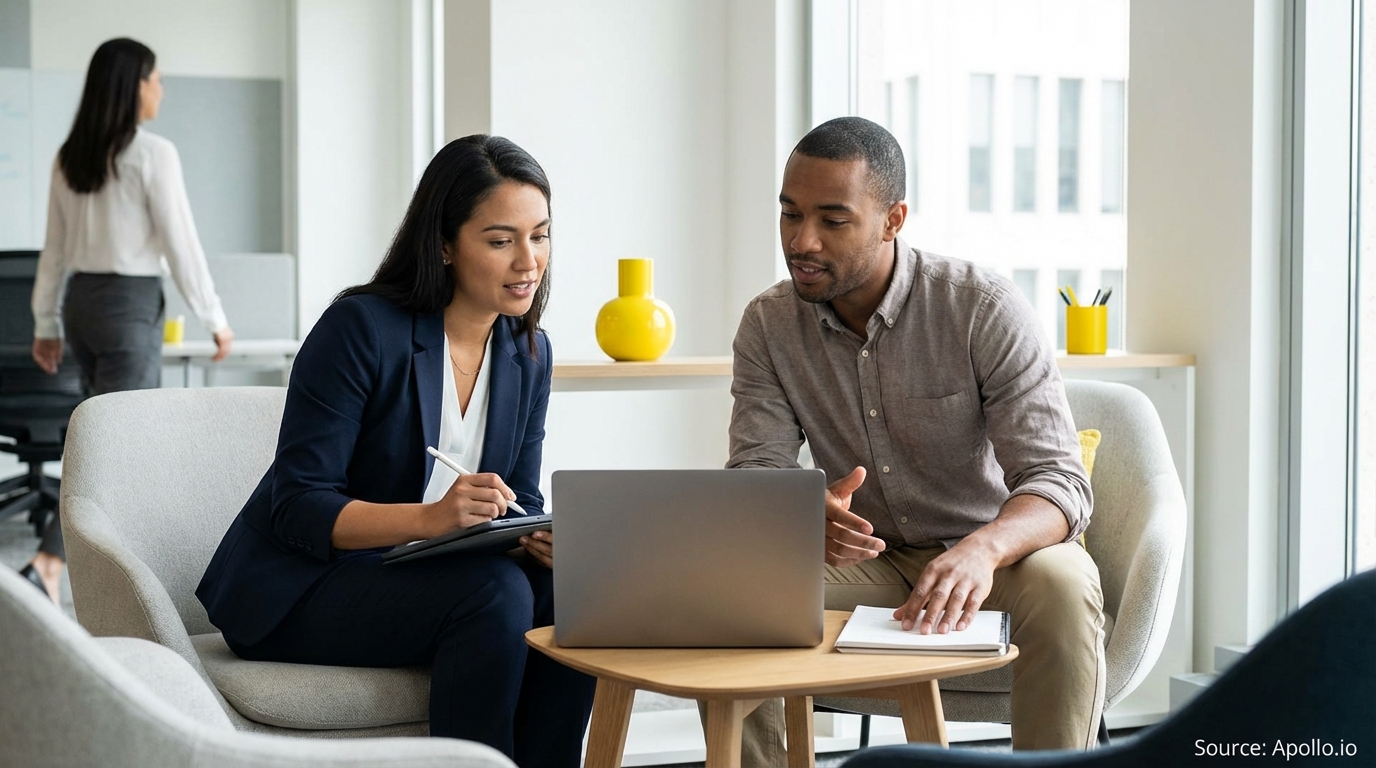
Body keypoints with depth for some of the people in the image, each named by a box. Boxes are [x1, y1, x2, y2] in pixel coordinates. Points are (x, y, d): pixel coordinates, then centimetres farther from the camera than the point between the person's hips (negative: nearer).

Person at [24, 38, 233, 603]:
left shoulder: (70, 157, 7)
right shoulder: (153, 154, -12)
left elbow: (55, 248, 12)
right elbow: (180, 243, -11)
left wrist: (46, 323, 18)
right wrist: (214, 318, -3)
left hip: (81, 301, 7)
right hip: (130, 306, -7)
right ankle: (44, 568, -19)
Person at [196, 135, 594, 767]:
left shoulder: (528, 353, 4)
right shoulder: (362, 328, -16)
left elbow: (517, 505, 7)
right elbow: (298, 507, -19)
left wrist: (544, 539, -18)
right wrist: (430, 518, -35)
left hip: (414, 579, 6)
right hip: (297, 591, -6)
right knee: (493, 592, -31)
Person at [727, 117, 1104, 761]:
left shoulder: (986, 310, -17)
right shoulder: (769, 325, -4)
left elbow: (1059, 481, -24)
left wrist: (983, 550, -47)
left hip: (988, 557, -3)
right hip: (866, 559, 3)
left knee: (1060, 585, -36)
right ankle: (751, 761, -7)